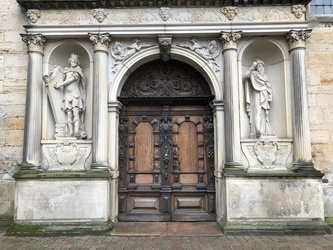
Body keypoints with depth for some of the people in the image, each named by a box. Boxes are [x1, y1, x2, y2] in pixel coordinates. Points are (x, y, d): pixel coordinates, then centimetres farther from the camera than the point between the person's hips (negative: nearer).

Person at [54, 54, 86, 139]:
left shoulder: (77, 71, 9)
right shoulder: (66, 71, 21)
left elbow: (72, 79, -5)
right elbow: (64, 82, 19)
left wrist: (60, 84, -6)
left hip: (75, 94, -3)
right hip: (67, 95, 4)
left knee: (76, 113, -17)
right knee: (69, 115, -6)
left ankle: (77, 132, -27)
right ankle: (70, 133, -11)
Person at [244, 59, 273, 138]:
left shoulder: (265, 76, 23)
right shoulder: (254, 74, 7)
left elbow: (269, 87, 21)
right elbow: (247, 75, -15)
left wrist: (269, 97, 9)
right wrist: (252, 67, -10)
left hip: (264, 97, 6)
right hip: (257, 96, -6)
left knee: (264, 114, 0)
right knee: (257, 112, -20)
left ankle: (264, 131, -1)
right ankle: (257, 130, -31)